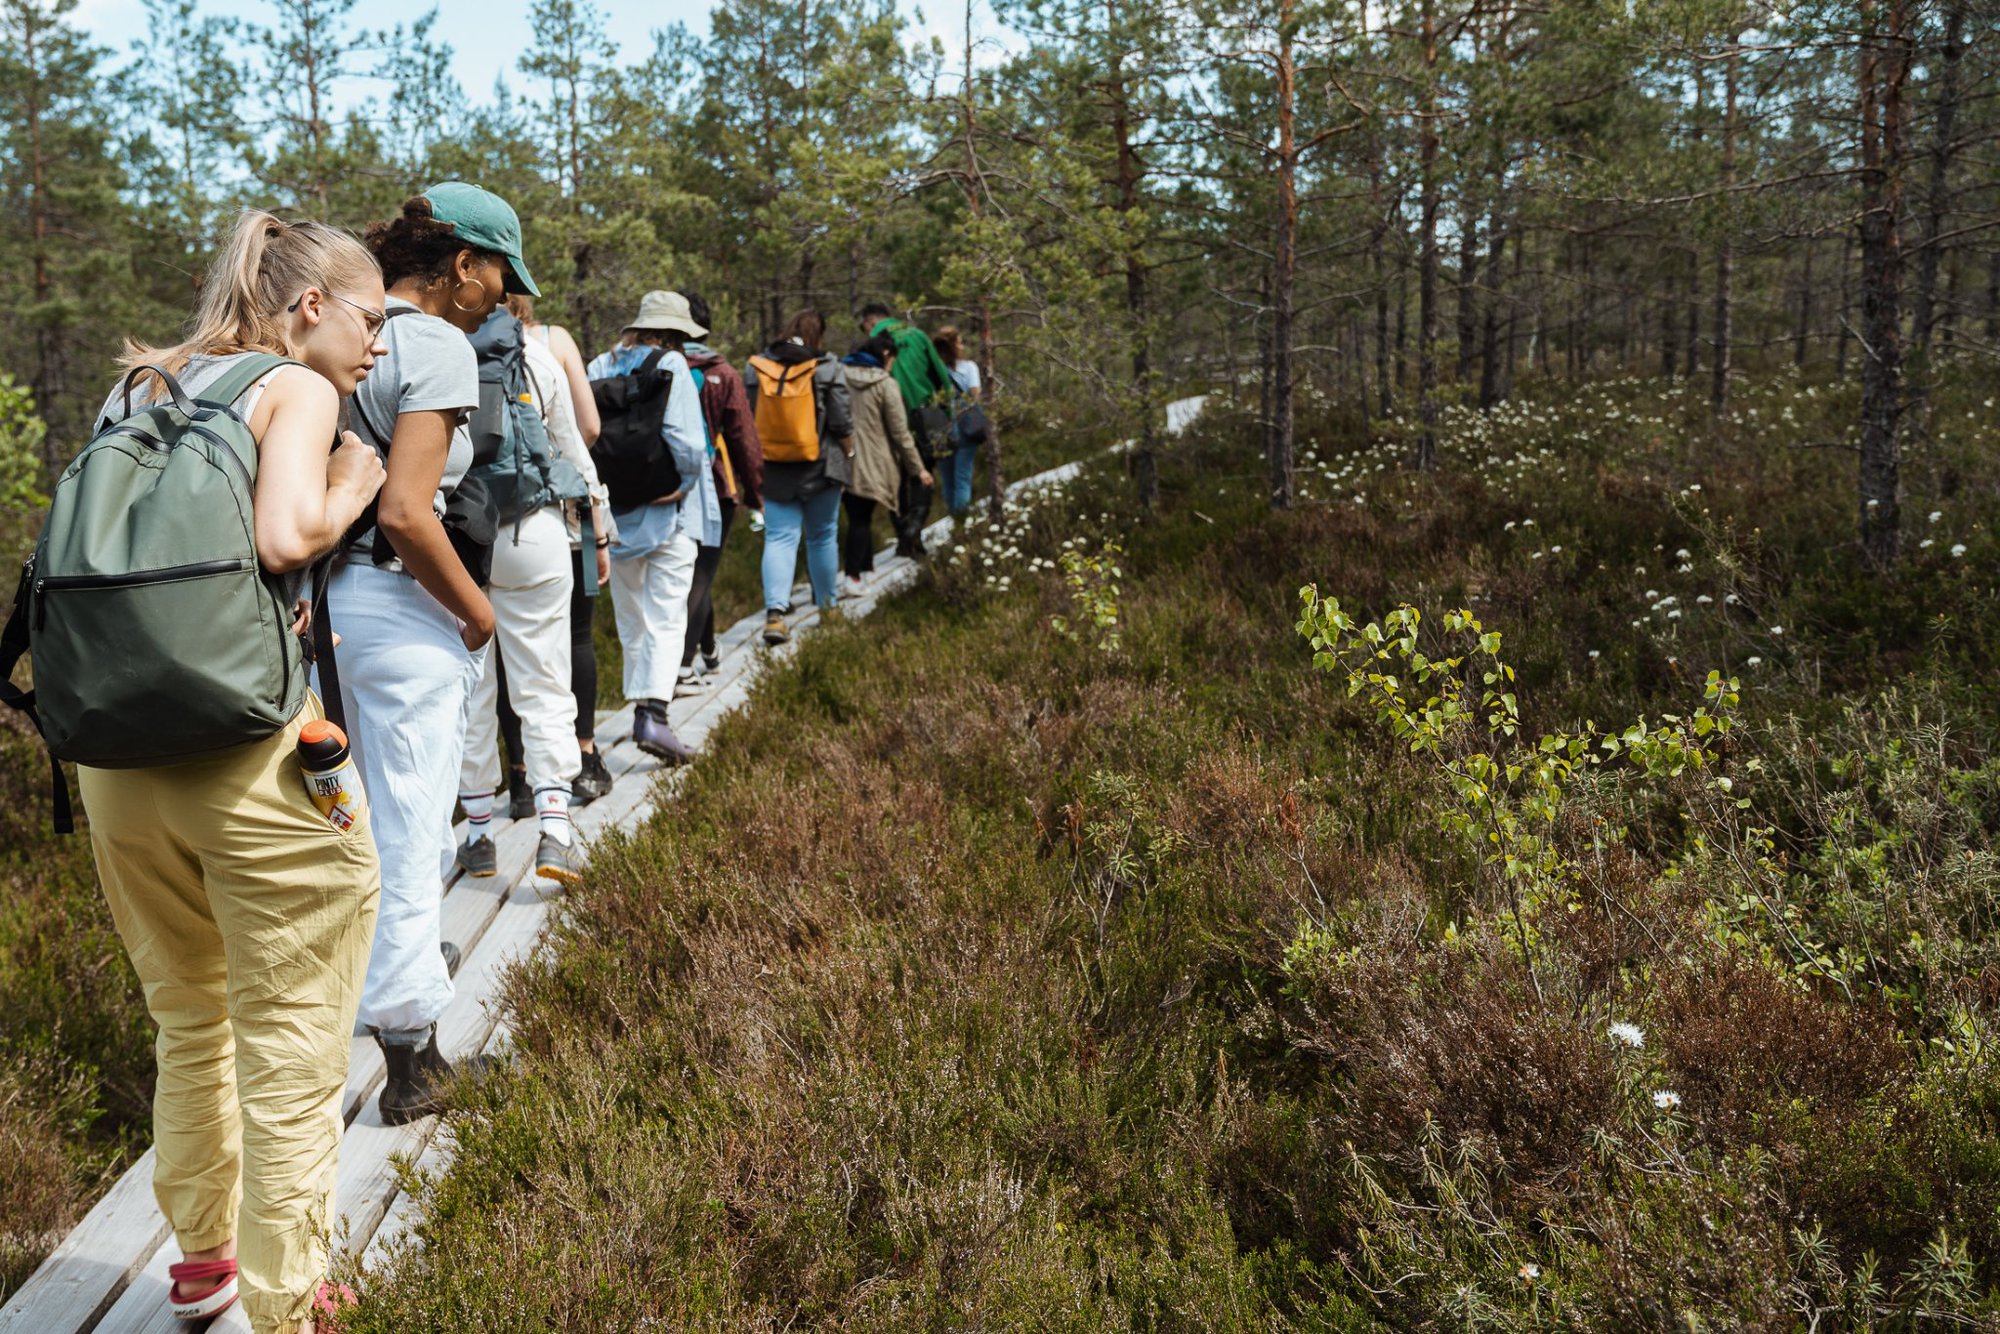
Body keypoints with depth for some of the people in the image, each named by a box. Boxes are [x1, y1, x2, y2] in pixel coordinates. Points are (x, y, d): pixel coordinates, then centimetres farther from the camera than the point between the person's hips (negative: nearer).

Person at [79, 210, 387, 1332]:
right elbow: (287, 532, -21)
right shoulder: (296, 387, -4)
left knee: (189, 1023, 24)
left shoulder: (145, 391, 17)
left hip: (119, 755, 8)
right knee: (290, 1054, 7)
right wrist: (350, 489, -2)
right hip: (251, 760, -7)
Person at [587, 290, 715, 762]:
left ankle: (642, 705, 25)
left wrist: (600, 491, 11)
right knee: (666, 619, -6)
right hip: (667, 512, -5)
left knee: (631, 620, 16)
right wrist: (684, 485, -2)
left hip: (616, 512, 5)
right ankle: (652, 714, -19)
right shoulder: (671, 365, -8)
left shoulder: (600, 367, 6)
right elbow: (687, 442, -18)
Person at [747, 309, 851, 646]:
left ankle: (775, 612, -17)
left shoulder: (759, 367, 2)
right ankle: (827, 606, 28)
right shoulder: (826, 368, -7)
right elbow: (841, 422, -7)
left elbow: (749, 419, 6)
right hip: (820, 467, -2)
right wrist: (849, 455, 9)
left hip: (774, 468, 2)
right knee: (823, 536, 14)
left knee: (779, 538, -1)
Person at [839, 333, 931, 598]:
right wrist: (918, 468, 2)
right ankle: (851, 576, -8)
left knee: (858, 517, 14)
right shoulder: (886, 385, -8)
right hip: (871, 464, -4)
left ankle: (865, 568, 22)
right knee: (861, 520, 1)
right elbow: (900, 433, -6)